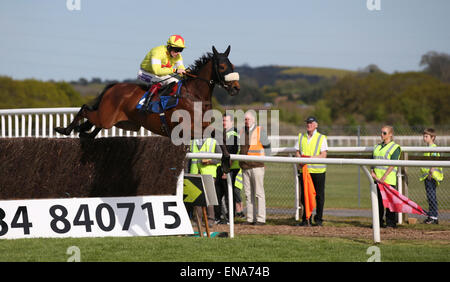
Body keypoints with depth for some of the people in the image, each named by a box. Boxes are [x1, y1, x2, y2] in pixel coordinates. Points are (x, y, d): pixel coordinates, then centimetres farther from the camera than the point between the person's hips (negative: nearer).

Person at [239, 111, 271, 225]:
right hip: (245, 167, 5)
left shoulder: (260, 131, -2)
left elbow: (267, 146, 5)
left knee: (259, 193, -5)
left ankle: (261, 219, -4)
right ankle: (250, 219, 9)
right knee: (248, 193, 6)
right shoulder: (242, 131, 12)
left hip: (257, 166, -5)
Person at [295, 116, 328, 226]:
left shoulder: (321, 138, 3)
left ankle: (318, 219, 8)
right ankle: (306, 219, 9)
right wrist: (300, 158, -8)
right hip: (304, 170, 3)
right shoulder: (301, 136, 15)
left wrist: (312, 158, -21)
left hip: (318, 170, -3)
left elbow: (324, 154, -7)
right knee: (304, 195, 2)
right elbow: (297, 151, 14)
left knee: (319, 195, -1)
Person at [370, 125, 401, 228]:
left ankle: (391, 222, 1)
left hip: (388, 178, -6)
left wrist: (384, 177, -19)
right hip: (376, 178, 6)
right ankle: (378, 222, 14)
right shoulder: (377, 146, 18)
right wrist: (372, 172, -4)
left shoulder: (395, 147, -3)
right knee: (378, 200, 7)